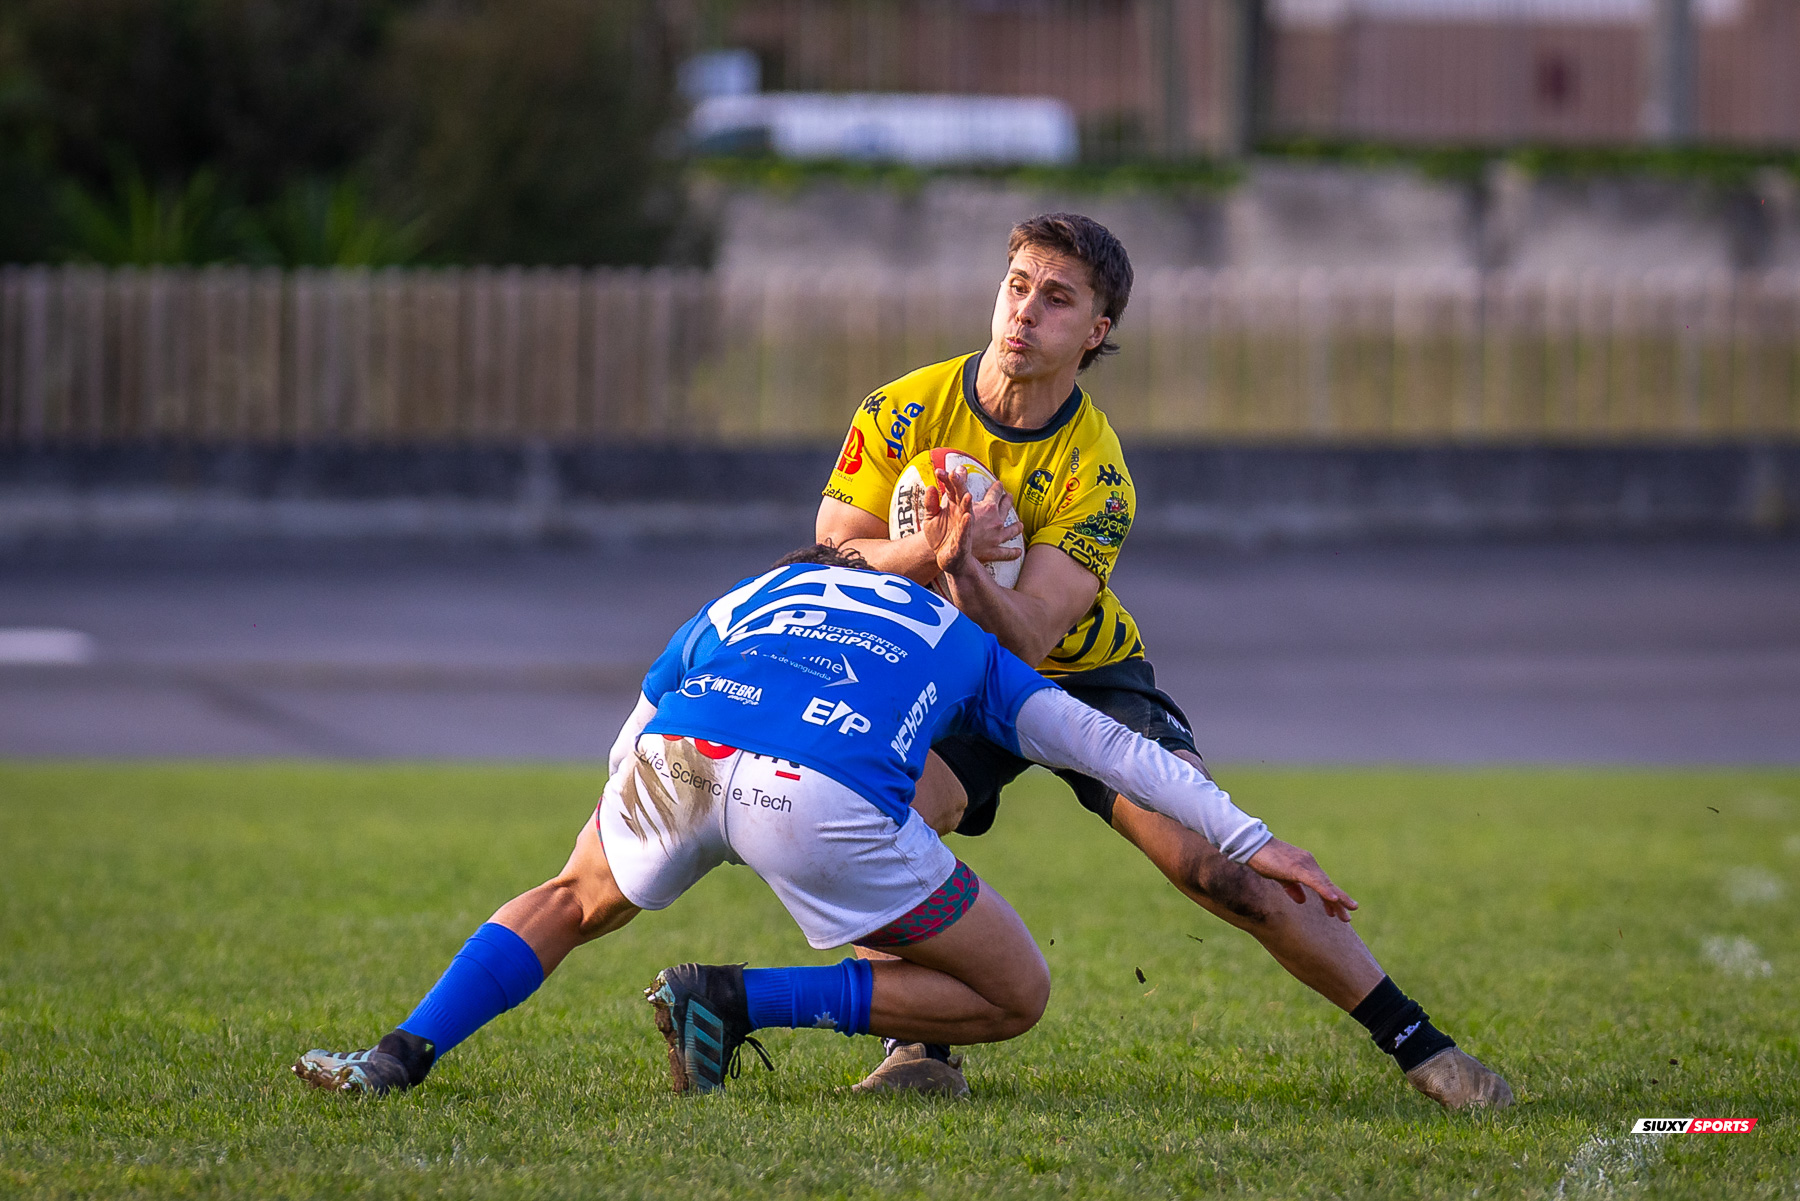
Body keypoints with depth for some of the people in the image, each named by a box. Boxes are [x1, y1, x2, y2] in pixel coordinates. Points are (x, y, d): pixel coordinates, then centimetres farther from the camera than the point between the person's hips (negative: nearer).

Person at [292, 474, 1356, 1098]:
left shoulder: (746, 599, 40)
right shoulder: (966, 644, 36)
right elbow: (1117, 751, 32)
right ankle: (742, 1000, 3)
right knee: (1016, 998, 13)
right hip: (828, 799, -3)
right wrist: (1250, 840, 35)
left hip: (678, 749, 3)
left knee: (575, 904, 36)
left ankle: (400, 1057, 15)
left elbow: (632, 738, 38)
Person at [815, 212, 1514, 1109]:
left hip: (1084, 675, -1)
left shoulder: (1094, 472, -21)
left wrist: (967, 569, -50)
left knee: (1216, 863, -18)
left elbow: (1024, 637, -28)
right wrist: (934, 547, -35)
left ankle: (1416, 1044, -9)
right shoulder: (903, 412, -15)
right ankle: (921, 1045, -8)